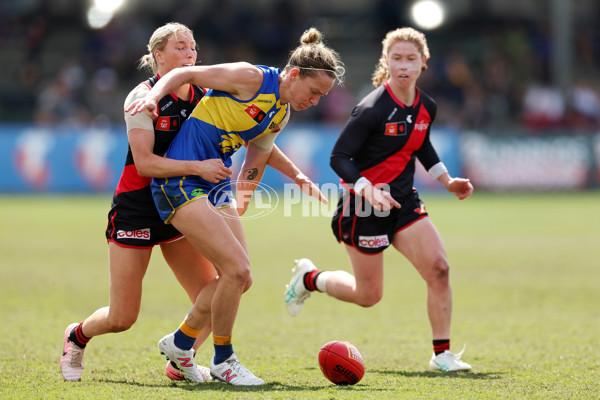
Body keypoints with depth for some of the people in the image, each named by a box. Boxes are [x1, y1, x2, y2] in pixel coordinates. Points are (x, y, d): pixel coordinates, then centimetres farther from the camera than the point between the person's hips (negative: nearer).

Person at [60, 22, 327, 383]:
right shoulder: (144, 97, -13)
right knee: (123, 318, -2)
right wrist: (198, 167, -31)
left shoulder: (206, 97, 1)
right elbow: (144, 163, -22)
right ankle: (77, 336, 30)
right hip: (136, 210, -5)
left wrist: (296, 174, -6)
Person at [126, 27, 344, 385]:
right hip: (181, 182, -9)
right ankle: (223, 359, 2)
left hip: (216, 186, 9)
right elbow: (185, 73, -9)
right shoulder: (251, 78, -13)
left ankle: (180, 343, 22)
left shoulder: (281, 113, 12)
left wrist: (238, 205, 20)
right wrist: (153, 97, -24)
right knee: (237, 269, -16)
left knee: (240, 278, 3)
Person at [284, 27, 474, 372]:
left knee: (438, 267, -13)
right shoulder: (372, 109, -21)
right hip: (364, 204, -6)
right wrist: (368, 190, -33)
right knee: (368, 295, 4)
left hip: (404, 201, 6)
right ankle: (309, 278, 33)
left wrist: (446, 180, 14)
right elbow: (339, 157, -19)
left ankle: (442, 353, -3)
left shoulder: (426, 107, 2)